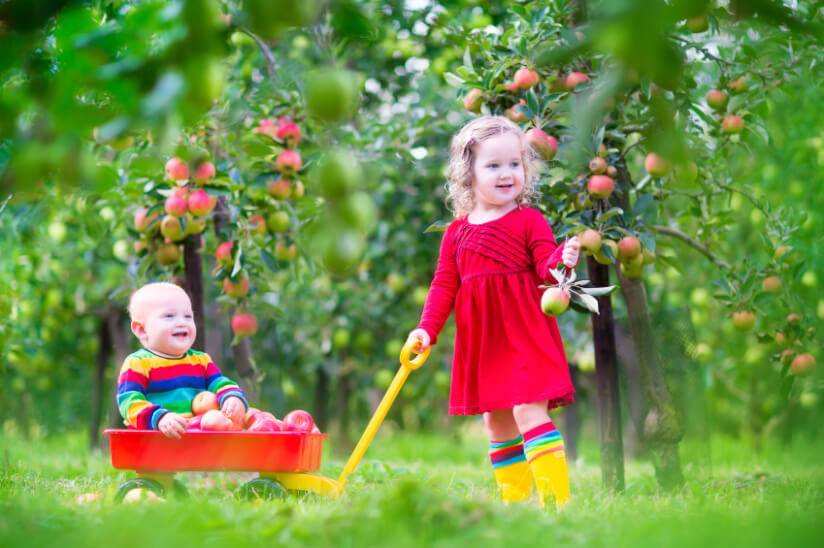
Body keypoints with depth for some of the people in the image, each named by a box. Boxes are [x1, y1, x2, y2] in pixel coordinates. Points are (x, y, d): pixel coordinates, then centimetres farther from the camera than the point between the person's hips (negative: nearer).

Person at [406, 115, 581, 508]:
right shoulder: (457, 232, 11)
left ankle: (556, 497, -15)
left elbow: (546, 270, -9)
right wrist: (427, 328, -2)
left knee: (528, 411, -15)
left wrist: (563, 260, -32)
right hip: (480, 341, 5)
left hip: (524, 332, -5)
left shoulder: (529, 221, -1)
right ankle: (514, 499, 20)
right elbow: (444, 284, 10)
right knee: (496, 423, 11)